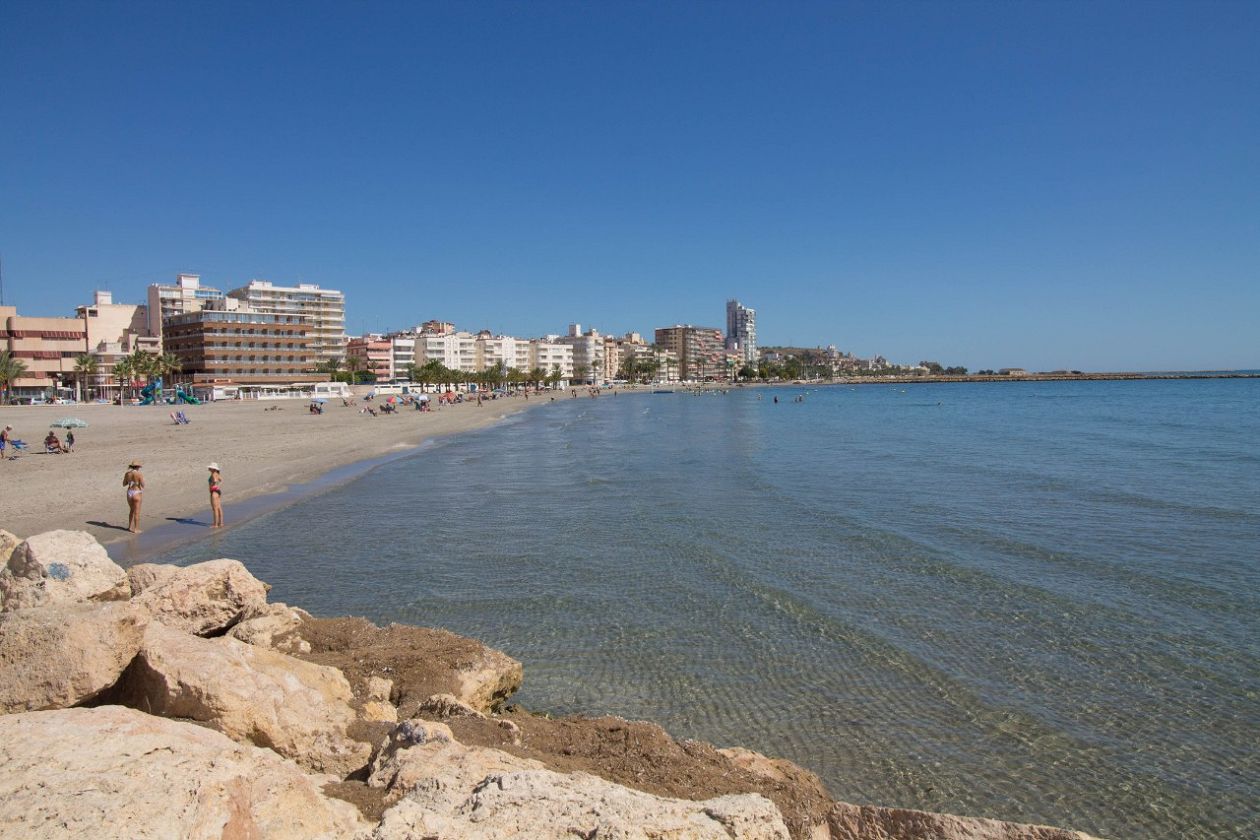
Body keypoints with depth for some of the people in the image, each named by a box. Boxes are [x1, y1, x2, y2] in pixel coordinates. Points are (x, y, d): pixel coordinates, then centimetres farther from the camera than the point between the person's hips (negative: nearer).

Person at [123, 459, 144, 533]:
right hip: (137, 494, -5)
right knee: (137, 512, 3)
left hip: (129, 493, 5)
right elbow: (142, 485, -15)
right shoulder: (139, 474, -16)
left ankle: (130, 526, 30)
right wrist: (142, 480, 3)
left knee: (131, 510, 24)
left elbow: (124, 484, 10)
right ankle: (136, 529, 7)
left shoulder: (127, 473, 0)